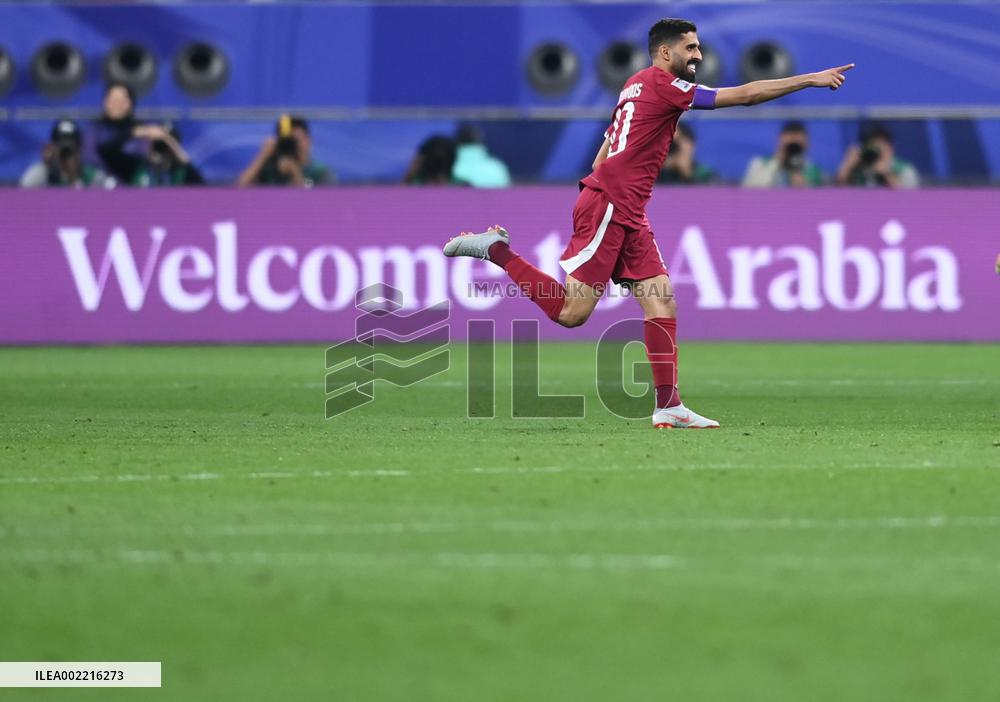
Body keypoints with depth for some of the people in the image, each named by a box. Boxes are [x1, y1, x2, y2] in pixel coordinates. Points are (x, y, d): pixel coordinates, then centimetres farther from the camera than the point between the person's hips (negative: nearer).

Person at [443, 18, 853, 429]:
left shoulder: (638, 86, 20)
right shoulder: (661, 83, -9)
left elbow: (606, 150, 24)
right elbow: (744, 95, -11)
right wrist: (810, 80, -8)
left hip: (627, 217, 10)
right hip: (607, 207, -10)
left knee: (662, 303, 2)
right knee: (571, 313, -13)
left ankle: (668, 406, -1)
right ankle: (497, 251, -1)